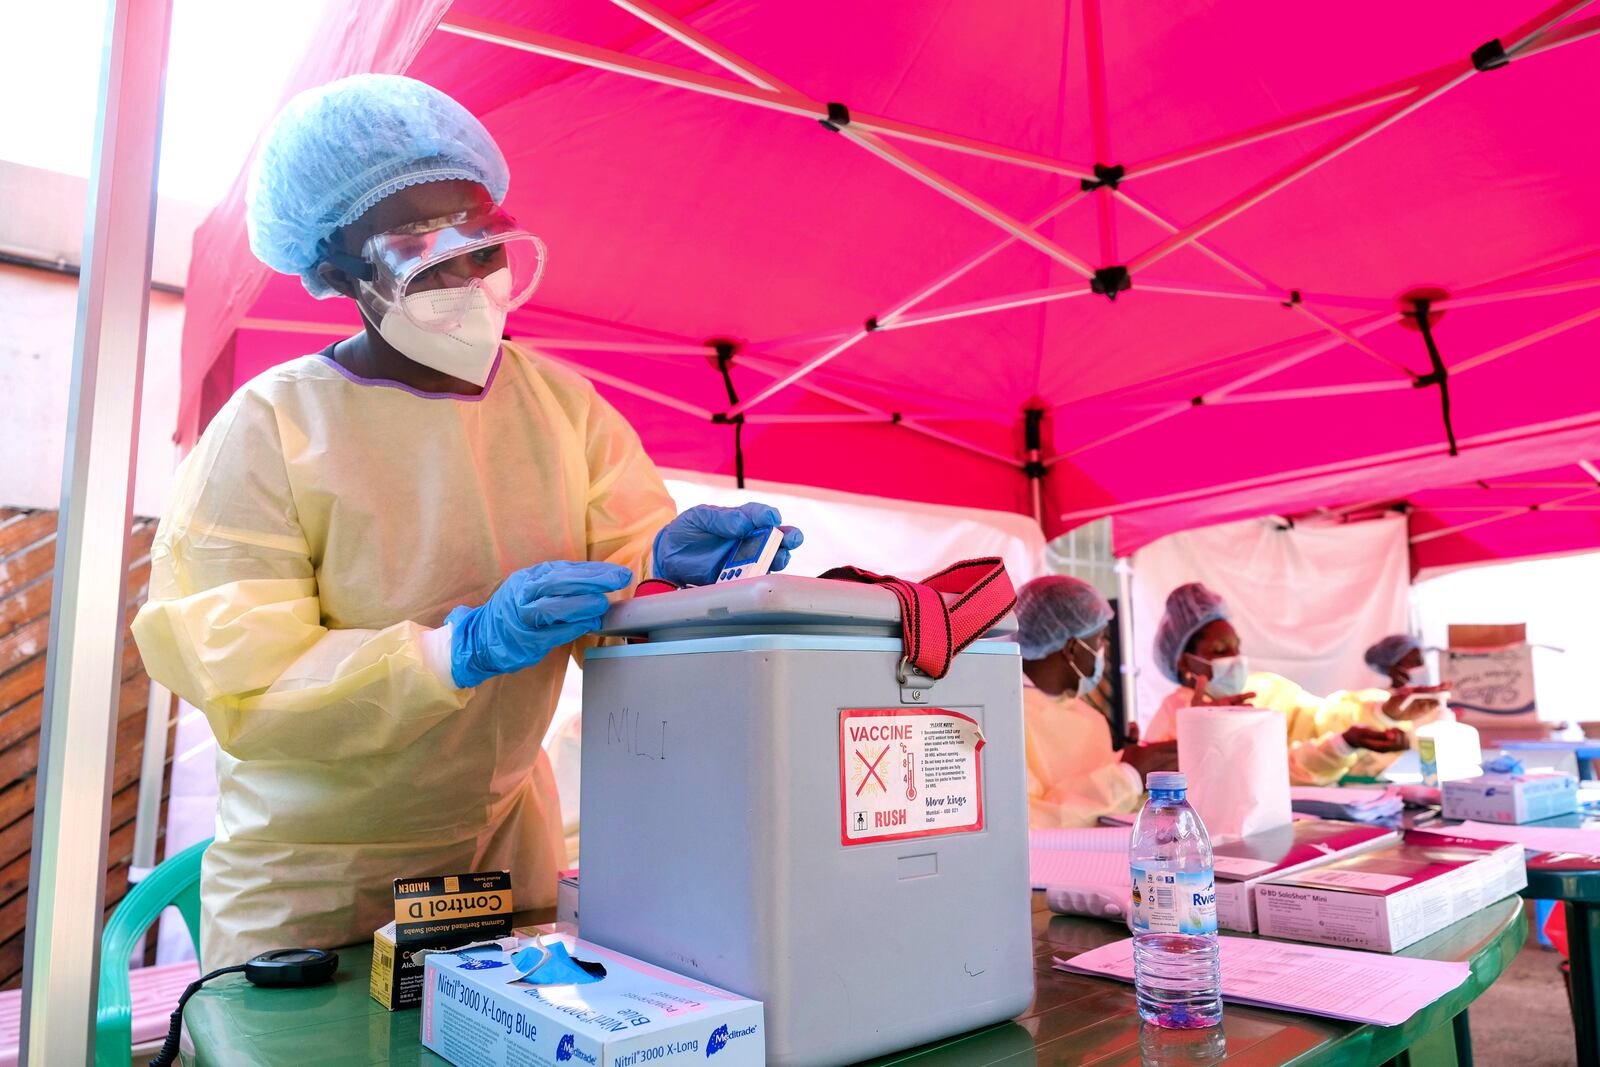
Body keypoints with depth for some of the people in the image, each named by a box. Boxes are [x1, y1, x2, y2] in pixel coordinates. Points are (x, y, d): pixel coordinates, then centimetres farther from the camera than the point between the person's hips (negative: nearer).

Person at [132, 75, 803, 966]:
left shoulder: (563, 401, -2)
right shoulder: (268, 429, -15)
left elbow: (610, 578, -4)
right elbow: (247, 693, -20)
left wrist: (662, 562, -27)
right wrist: (466, 646, -33)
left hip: (509, 829, 4)